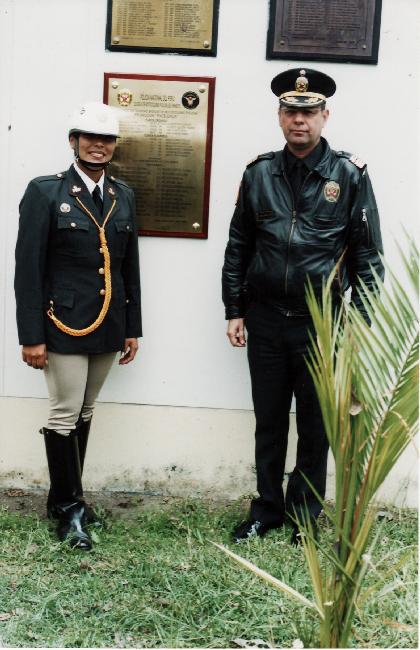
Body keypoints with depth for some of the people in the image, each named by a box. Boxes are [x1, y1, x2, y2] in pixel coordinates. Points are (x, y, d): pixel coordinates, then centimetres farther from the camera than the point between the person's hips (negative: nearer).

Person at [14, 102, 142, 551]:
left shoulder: (123, 196, 10)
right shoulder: (45, 192, -6)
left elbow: (130, 266, 12)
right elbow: (28, 269, -9)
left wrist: (132, 327, 10)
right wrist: (31, 336, -13)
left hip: (108, 326, 5)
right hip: (64, 324, -5)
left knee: (84, 413, 13)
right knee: (64, 414, 0)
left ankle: (66, 499, 27)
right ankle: (68, 507, 15)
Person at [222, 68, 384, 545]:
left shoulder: (350, 175, -4)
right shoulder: (258, 173, 3)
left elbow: (367, 256, -3)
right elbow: (238, 247, 8)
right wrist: (234, 311, 6)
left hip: (321, 323, -2)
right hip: (265, 320, 3)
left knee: (314, 427, 10)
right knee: (268, 421, 14)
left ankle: (305, 516, 28)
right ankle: (267, 509, 30)